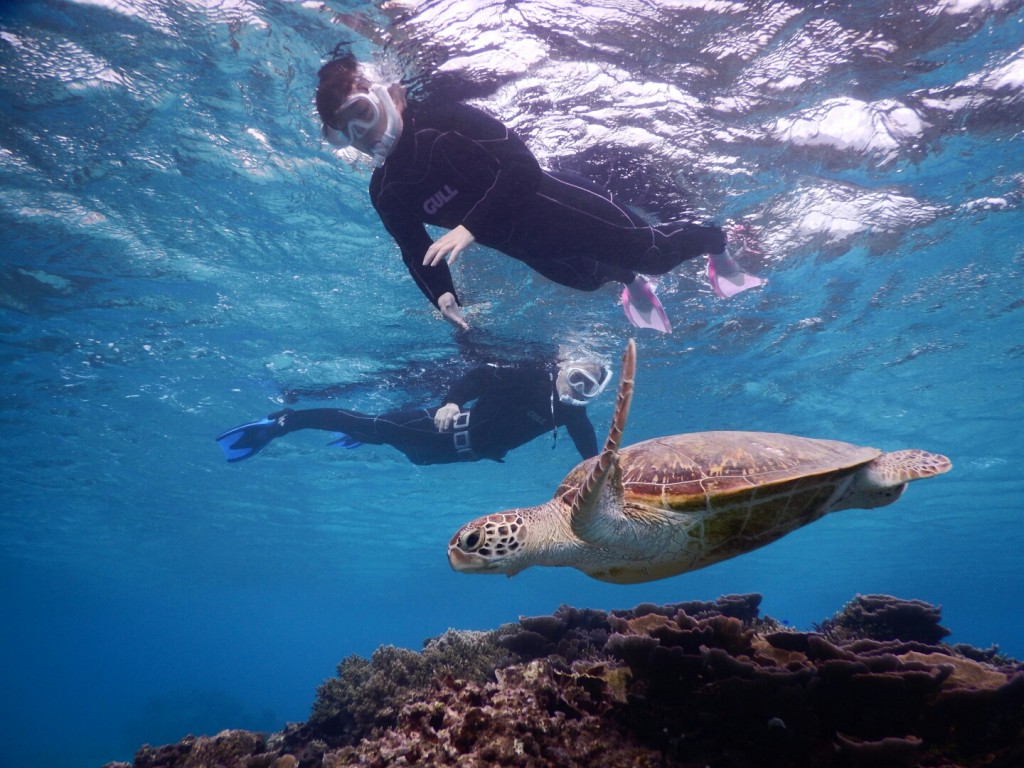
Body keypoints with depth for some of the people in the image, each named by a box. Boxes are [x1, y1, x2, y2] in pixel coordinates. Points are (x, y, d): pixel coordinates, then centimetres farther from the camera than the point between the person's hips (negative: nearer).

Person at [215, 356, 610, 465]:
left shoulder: (573, 414, -3)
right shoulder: (532, 373, -22)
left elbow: (590, 453, 2)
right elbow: (479, 375, -27)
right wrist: (451, 401, -40)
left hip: (467, 451, 6)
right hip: (448, 429, -6)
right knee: (376, 427, -7)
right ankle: (283, 421, 7)